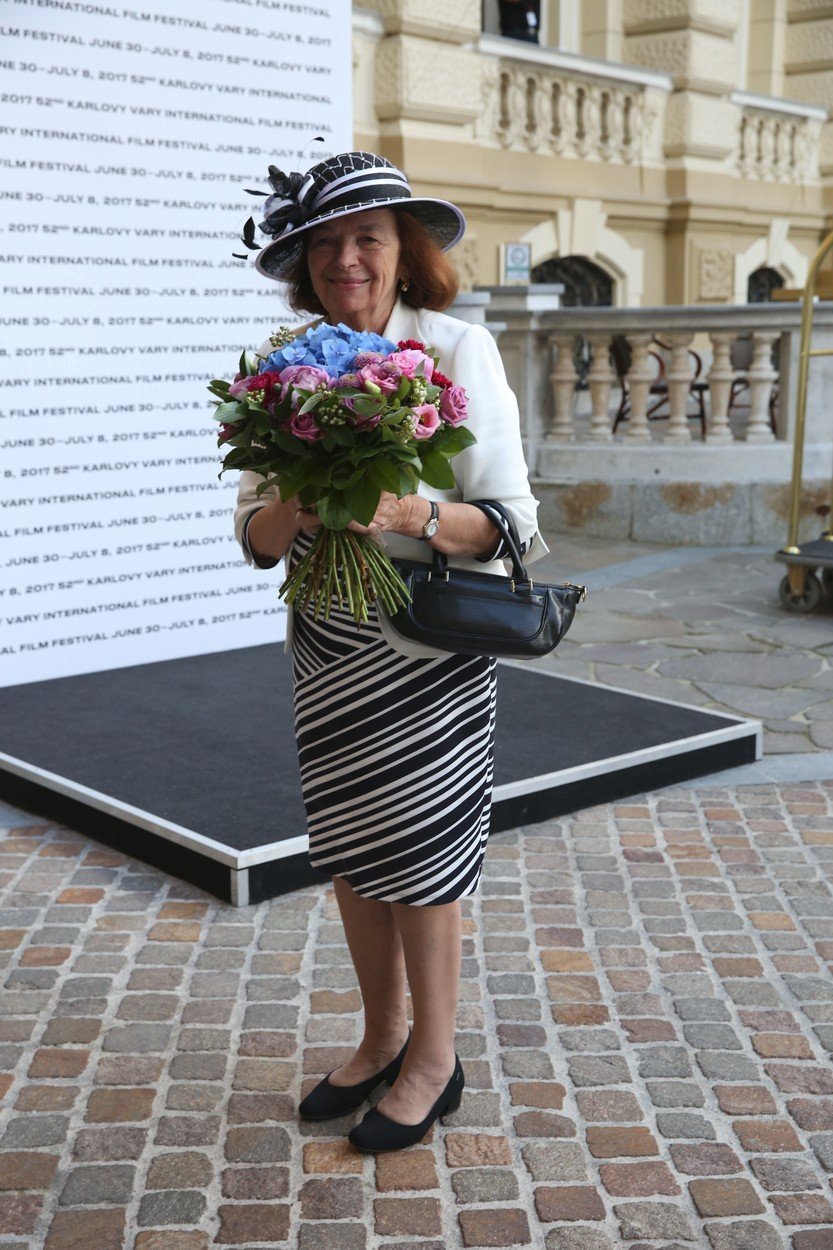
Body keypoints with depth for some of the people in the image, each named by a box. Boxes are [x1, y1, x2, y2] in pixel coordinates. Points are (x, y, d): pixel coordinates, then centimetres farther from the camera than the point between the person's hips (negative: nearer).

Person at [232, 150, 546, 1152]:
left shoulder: (460, 351, -10)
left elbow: (511, 522, -13)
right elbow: (254, 535, 0)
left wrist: (410, 513, -29)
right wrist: (300, 511, -22)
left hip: (425, 642, -5)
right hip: (324, 642, 5)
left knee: (417, 849, 4)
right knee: (347, 846, 13)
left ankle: (434, 1059, 24)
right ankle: (382, 1039, 33)